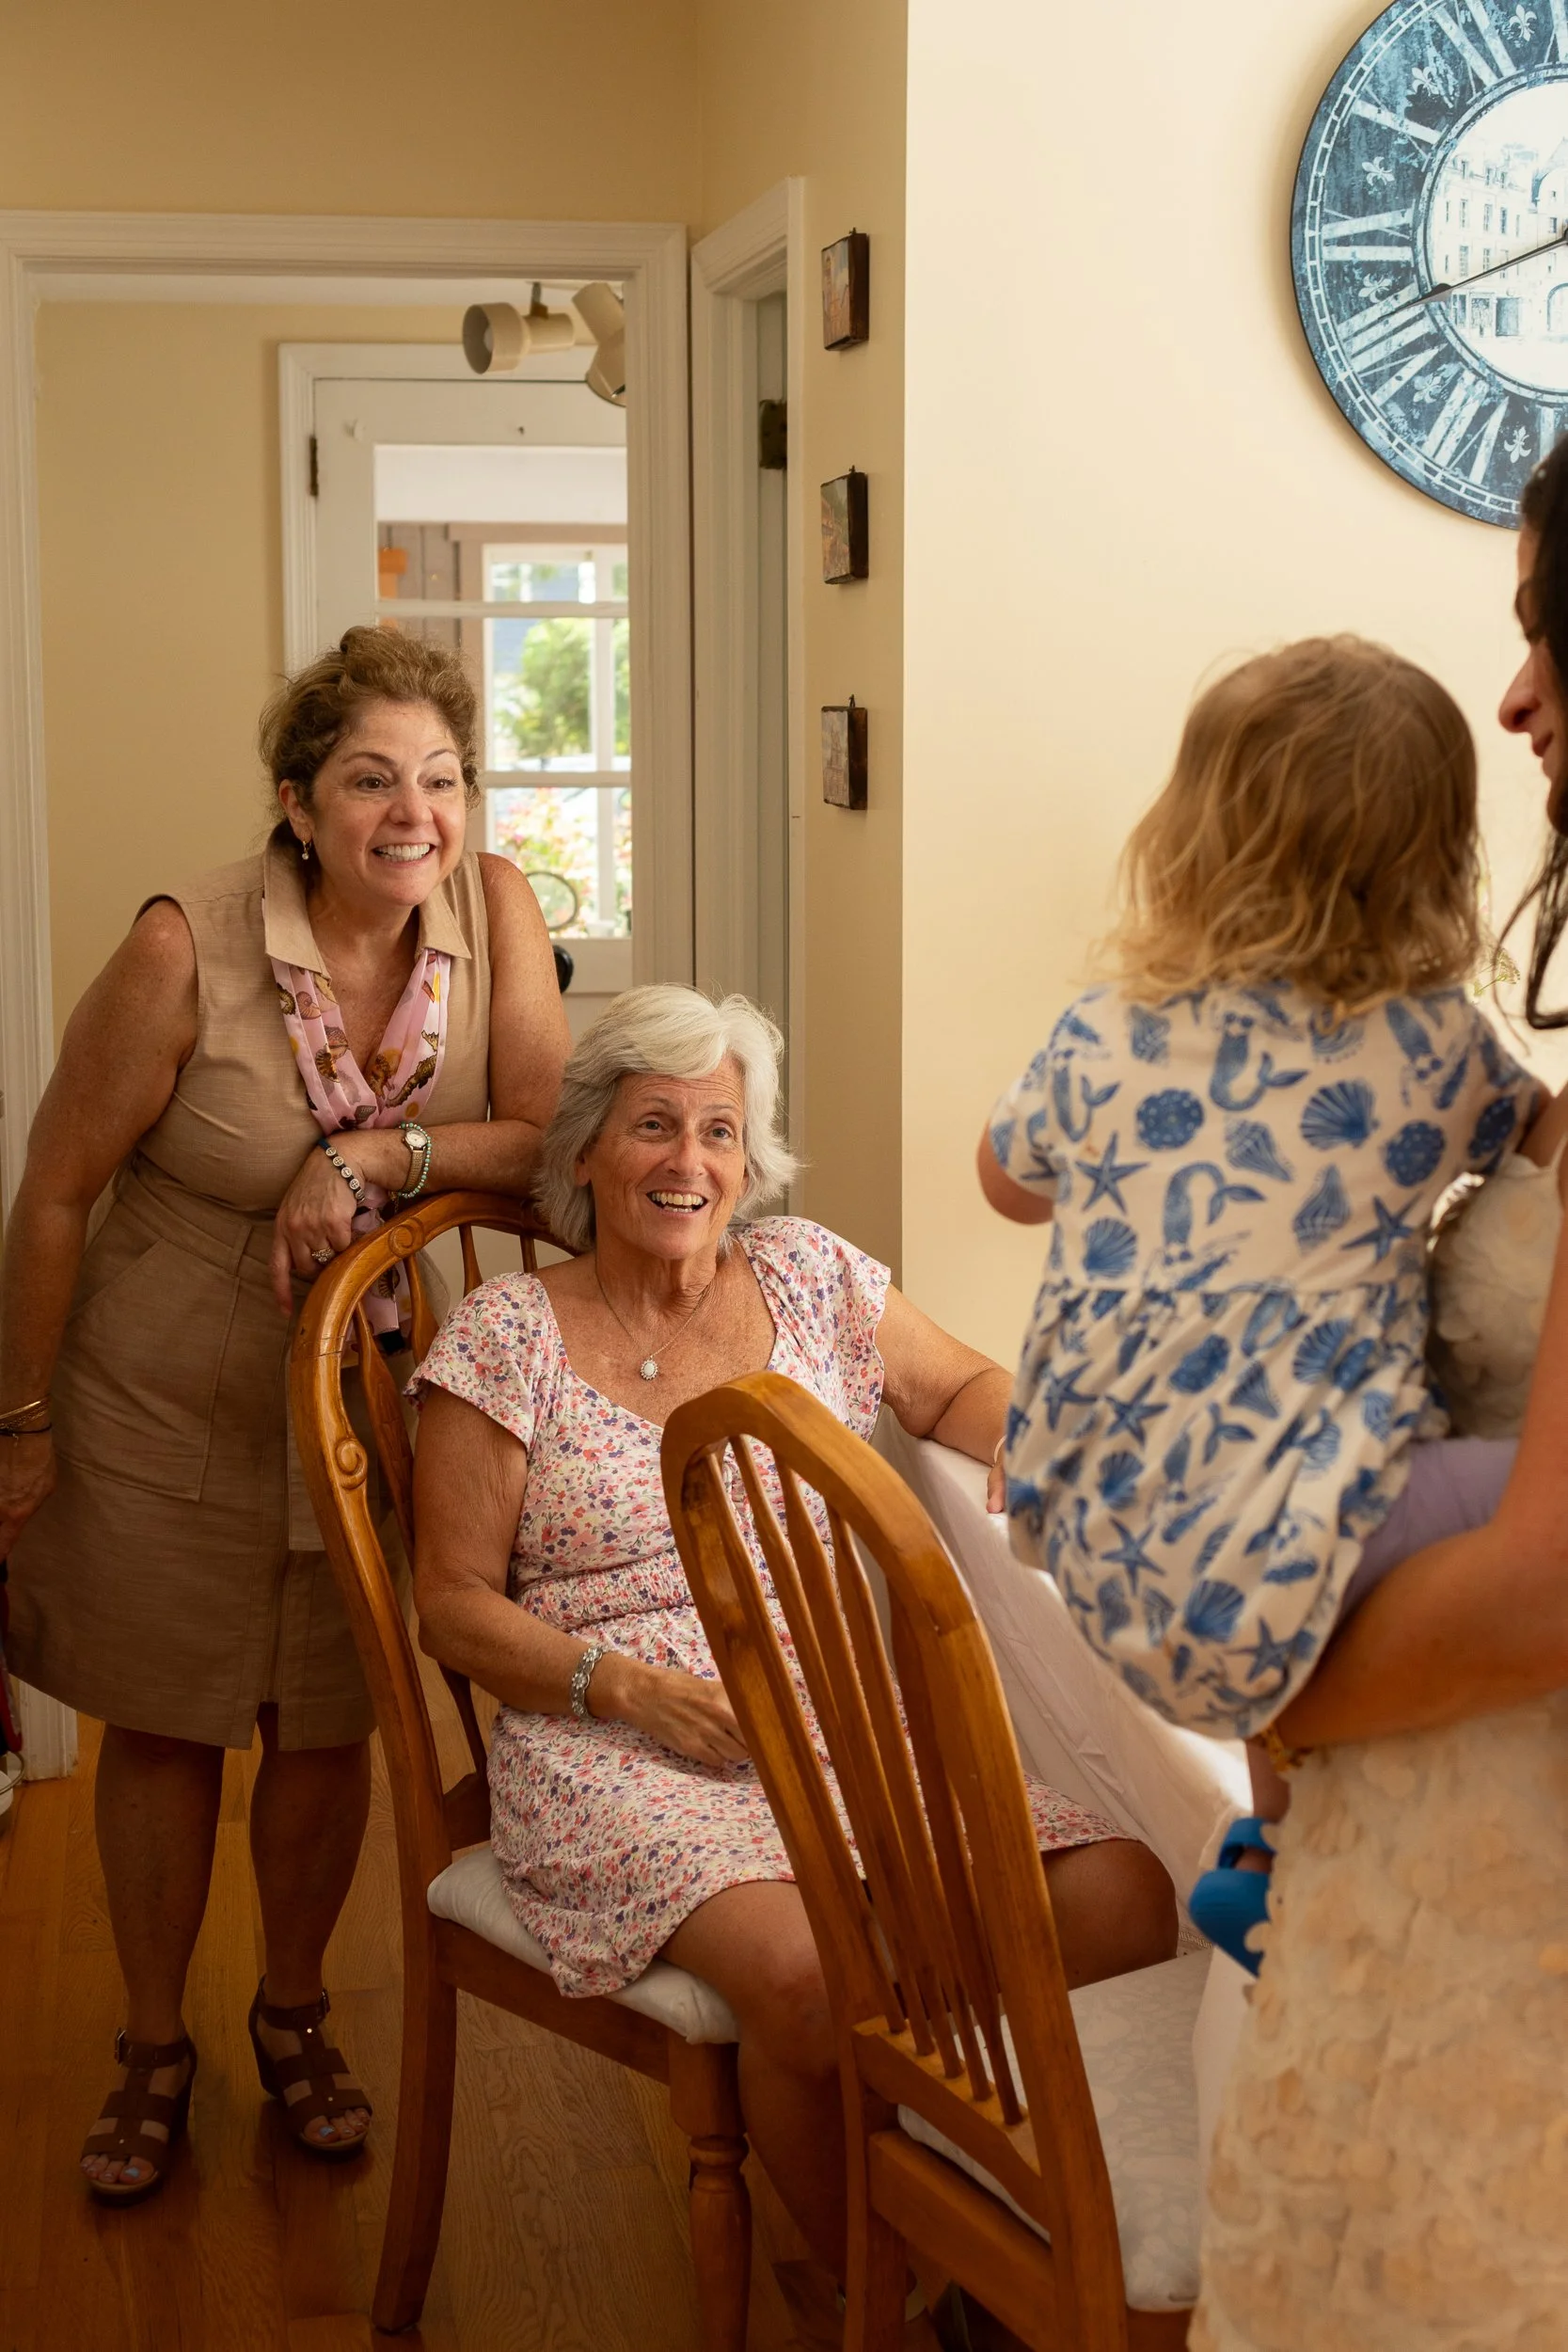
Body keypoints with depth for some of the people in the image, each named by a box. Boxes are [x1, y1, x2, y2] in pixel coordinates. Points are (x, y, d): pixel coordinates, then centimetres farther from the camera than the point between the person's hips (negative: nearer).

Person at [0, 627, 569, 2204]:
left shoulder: (492, 908, -12)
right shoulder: (187, 950, -21)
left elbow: (549, 1141, -10)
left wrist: (374, 1150, -25)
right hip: (164, 1408, -2)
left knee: (327, 1733, 14)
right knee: (163, 1729, 11)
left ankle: (293, 2017, 38)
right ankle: (153, 2052, 32)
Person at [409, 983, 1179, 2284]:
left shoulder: (809, 1276, 12)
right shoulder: (508, 1335, 2)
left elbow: (963, 1387, 26)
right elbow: (456, 1604, 1)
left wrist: (1026, 1443, 1)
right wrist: (633, 1688, -14)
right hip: (623, 1753, -4)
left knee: (1128, 1899, -21)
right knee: (809, 1974, -34)